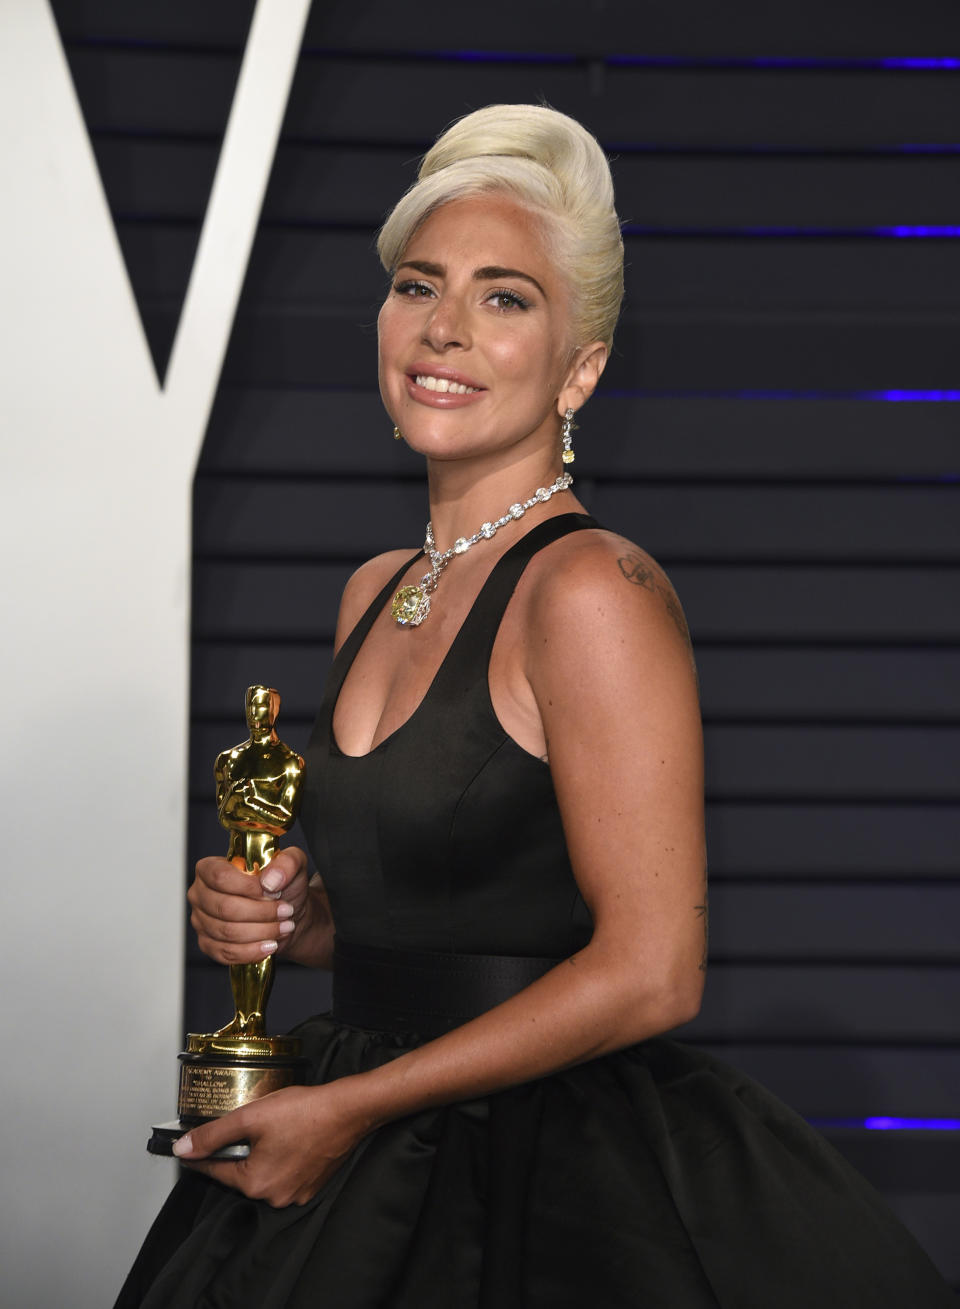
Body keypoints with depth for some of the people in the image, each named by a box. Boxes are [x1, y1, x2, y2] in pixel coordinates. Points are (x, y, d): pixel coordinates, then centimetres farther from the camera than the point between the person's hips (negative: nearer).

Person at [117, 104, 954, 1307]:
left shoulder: (595, 589, -16)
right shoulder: (375, 593, 8)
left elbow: (650, 972, -19)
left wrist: (348, 1107, -16)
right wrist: (290, 916, -1)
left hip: (553, 1185, -7)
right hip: (374, 1171, 7)